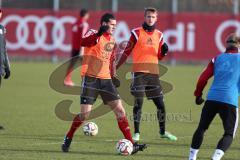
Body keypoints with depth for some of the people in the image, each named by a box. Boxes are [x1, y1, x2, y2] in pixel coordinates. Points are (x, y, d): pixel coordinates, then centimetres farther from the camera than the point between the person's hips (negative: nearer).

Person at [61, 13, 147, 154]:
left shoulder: (112, 40, 14)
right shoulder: (94, 34, -8)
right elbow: (82, 42, -31)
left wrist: (113, 76, 13)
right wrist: (98, 34, -44)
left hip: (106, 79, 6)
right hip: (90, 79, -6)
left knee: (120, 111, -2)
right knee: (85, 114, -9)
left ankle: (131, 144, -3)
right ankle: (68, 139, 14)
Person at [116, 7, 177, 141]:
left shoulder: (159, 35, 10)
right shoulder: (137, 33, -1)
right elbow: (127, 52, 3)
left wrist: (164, 51, -6)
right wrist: (115, 67, 0)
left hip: (153, 73, 4)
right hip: (139, 72, -4)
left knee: (161, 104, 4)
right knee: (138, 103, -8)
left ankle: (163, 132, 19)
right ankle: (136, 133, 0)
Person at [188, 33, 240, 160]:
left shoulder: (217, 58, 16)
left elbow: (203, 78, 11)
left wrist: (198, 95, 20)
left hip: (212, 99, 3)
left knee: (201, 128, 17)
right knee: (229, 134, 3)